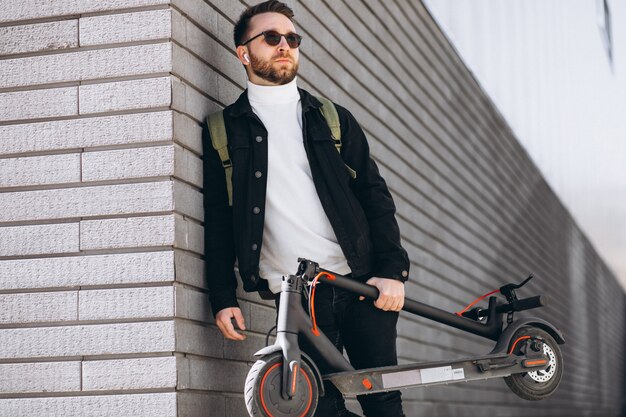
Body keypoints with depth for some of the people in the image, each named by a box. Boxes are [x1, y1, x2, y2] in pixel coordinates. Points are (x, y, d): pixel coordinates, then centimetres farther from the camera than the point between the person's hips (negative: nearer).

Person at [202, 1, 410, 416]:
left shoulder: (334, 119, 12)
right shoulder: (226, 131, 7)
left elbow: (376, 197, 8)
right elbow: (217, 222, 6)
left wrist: (391, 270, -4)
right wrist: (223, 298, -1)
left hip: (362, 286, 2)